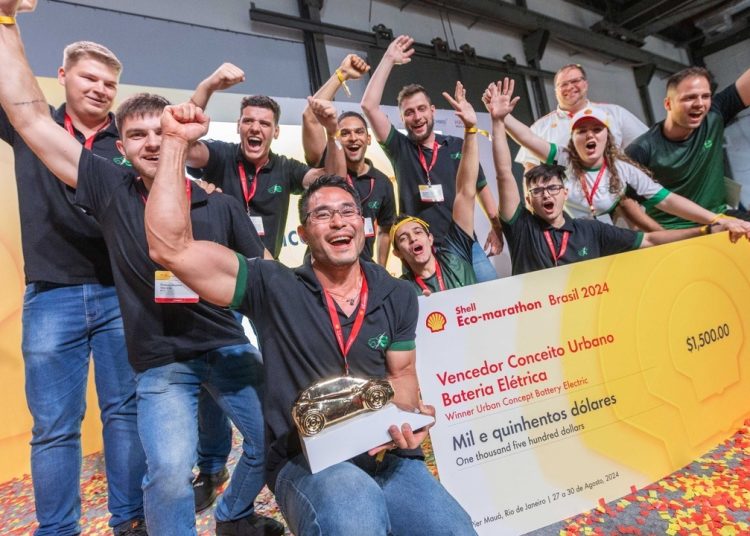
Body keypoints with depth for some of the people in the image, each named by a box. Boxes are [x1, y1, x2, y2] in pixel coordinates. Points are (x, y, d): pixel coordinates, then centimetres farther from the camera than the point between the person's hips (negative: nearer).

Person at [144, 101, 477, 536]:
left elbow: (401, 373, 12)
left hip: (385, 457, 4)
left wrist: (406, 420, -11)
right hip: (305, 462, -3)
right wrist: (177, 143, -13)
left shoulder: (397, 296, 7)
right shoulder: (274, 288, -4)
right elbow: (172, 248, -12)